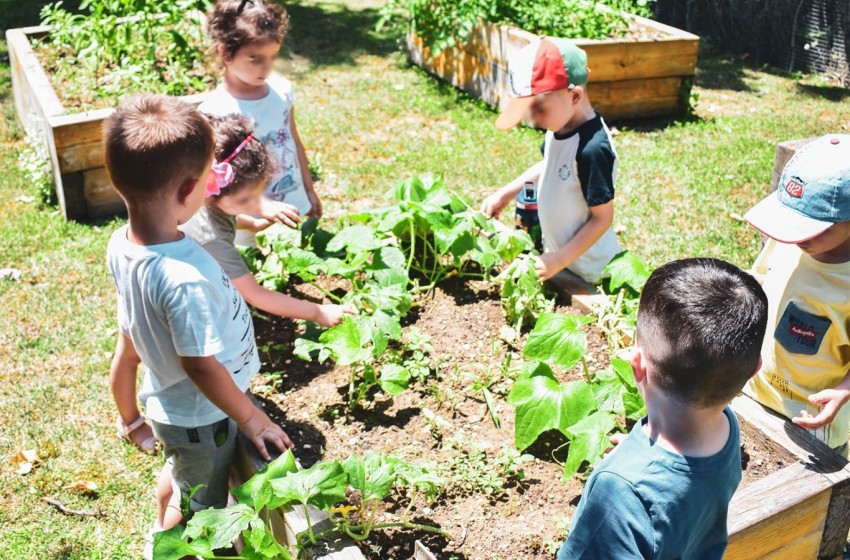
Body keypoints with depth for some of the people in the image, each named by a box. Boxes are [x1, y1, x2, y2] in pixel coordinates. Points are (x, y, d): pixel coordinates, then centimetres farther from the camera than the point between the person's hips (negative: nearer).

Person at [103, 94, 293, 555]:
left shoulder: (121, 245, -15)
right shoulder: (185, 278, -41)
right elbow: (201, 364, -29)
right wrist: (251, 419, -15)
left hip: (166, 399, 8)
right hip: (201, 419, -8)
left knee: (178, 474, 36)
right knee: (198, 506, 21)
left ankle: (161, 529, 62)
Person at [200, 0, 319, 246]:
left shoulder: (281, 89, -3)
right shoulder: (214, 112, -20)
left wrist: (309, 190, 15)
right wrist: (261, 206, -27)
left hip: (296, 210, 5)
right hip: (252, 226, -5)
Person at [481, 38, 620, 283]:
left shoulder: (592, 149, -31)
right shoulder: (561, 127, -6)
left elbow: (602, 218, -24)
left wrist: (559, 259, -23)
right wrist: (507, 193, 8)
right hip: (557, 251, 8)